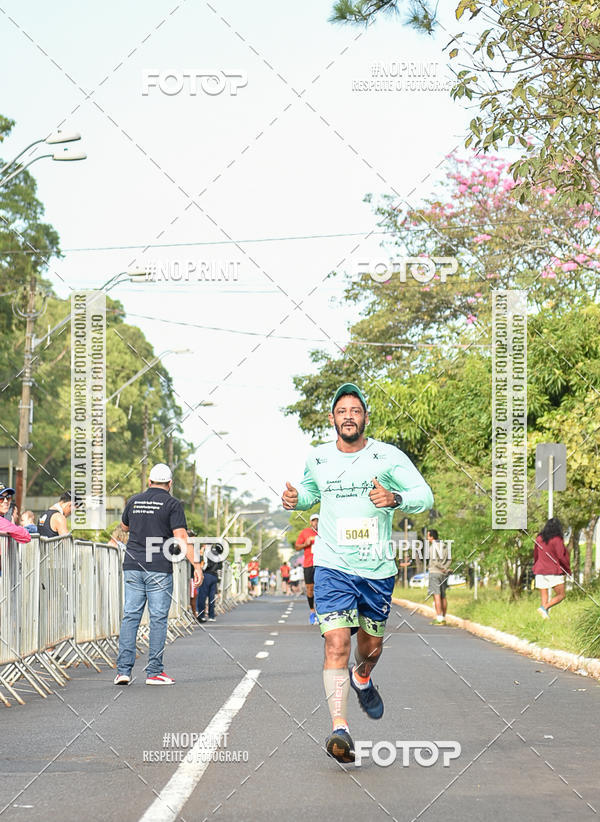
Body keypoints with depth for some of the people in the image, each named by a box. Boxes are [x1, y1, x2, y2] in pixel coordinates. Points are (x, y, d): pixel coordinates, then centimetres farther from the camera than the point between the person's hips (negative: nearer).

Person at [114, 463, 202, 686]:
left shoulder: (134, 501, 10)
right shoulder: (172, 504, -3)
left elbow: (124, 527, 27)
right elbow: (181, 538, -12)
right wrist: (196, 565, -12)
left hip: (132, 567, 4)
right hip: (159, 569, -4)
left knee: (130, 616, 6)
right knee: (158, 618, 1)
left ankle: (123, 670, 1)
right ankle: (154, 672, 1)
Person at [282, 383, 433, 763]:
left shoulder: (388, 456, -5)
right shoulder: (317, 459, 3)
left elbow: (425, 495, -9)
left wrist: (395, 499, -29)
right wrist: (296, 500, 1)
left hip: (377, 570, 1)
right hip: (333, 567, 0)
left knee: (371, 647, 16)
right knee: (337, 644, -17)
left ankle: (361, 679, 52)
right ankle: (340, 728, -20)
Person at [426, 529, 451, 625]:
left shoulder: (433, 546, -9)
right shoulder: (444, 546, 14)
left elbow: (434, 561, -17)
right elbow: (449, 560, 6)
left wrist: (443, 569, -9)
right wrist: (446, 568, -6)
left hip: (435, 573, -8)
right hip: (443, 574, 8)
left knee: (437, 596, -10)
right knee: (443, 596, 10)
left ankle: (439, 619, -15)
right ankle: (443, 618, 13)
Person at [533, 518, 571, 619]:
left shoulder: (539, 538, 7)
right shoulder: (557, 540, -10)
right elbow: (561, 557, -12)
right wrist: (568, 570, 0)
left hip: (540, 572, 5)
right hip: (554, 572, -5)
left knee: (544, 597, 7)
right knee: (561, 595, 3)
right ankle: (544, 608, -17)